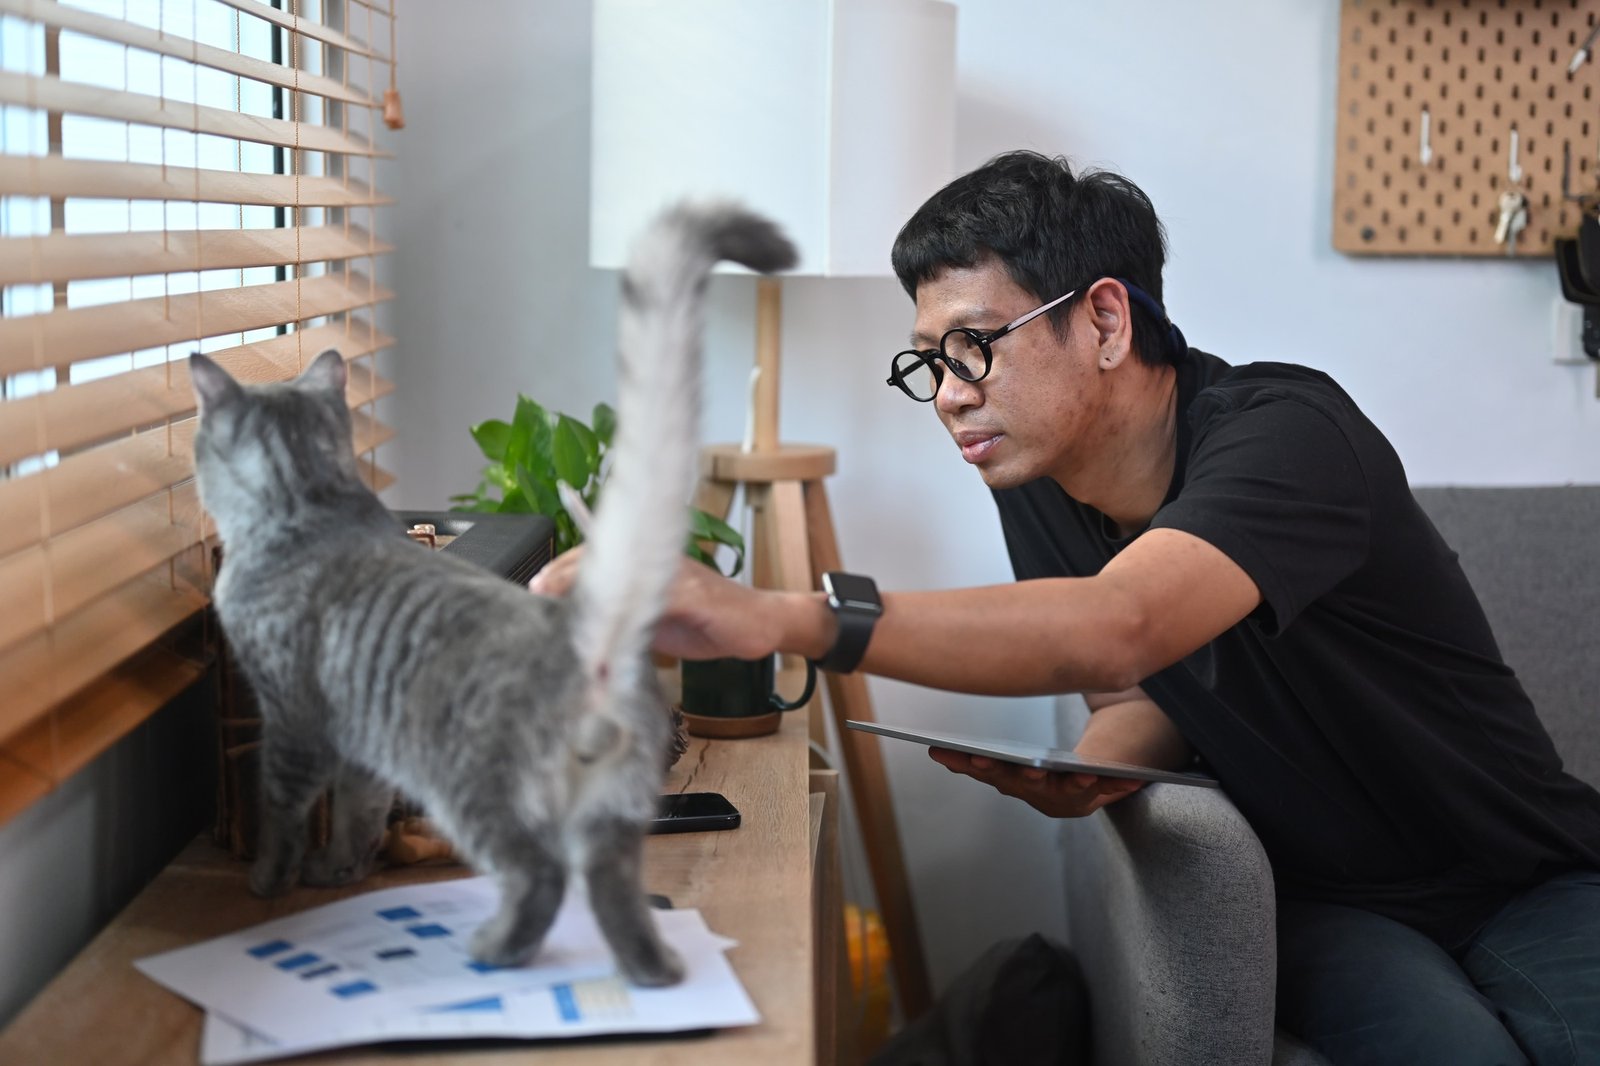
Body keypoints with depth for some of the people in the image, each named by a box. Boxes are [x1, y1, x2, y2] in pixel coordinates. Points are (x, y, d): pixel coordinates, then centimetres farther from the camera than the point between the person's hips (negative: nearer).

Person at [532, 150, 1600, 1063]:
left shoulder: (1288, 432, -25)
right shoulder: (1035, 488, -3)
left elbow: (1114, 629, -43)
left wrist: (781, 616, -53)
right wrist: (1087, 770, -17)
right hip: (1323, 901, 3)